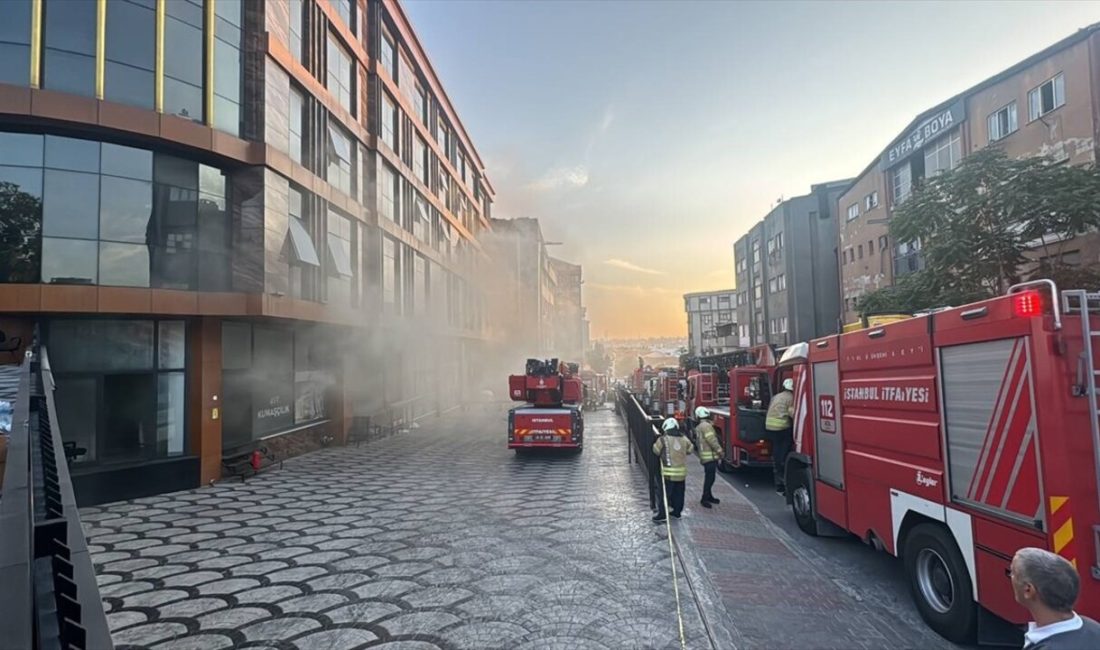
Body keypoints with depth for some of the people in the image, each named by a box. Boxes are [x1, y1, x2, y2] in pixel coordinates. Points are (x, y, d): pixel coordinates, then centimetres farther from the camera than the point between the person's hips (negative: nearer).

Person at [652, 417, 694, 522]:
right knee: (679, 493, 15)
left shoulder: (663, 439, -10)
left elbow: (656, 451, 0)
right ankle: (677, 512, 23)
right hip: (682, 471, 5)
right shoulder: (684, 439, 4)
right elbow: (690, 449, 16)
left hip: (669, 472, -5)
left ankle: (662, 514, -1)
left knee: (665, 493, 0)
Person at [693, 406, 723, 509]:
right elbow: (712, 440, -19)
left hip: (704, 456, 10)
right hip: (710, 456, -10)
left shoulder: (698, 427, 16)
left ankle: (709, 496, 27)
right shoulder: (706, 425, -15)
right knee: (710, 478, -7)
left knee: (710, 477, 18)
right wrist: (720, 451, -11)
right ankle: (704, 499, -5)